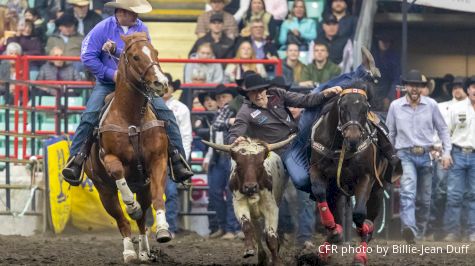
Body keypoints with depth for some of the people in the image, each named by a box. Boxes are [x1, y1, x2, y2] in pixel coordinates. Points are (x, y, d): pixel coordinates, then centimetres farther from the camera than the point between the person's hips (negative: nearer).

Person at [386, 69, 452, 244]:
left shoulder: (431, 105, 2)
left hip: (425, 156, 2)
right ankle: (409, 229, -40)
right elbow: (390, 133, 12)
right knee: (408, 192, -25)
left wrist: (446, 152, 0)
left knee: (424, 199, 9)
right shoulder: (395, 106, 1)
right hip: (406, 155, -2)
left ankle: (420, 233, 25)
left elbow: (443, 129, 10)